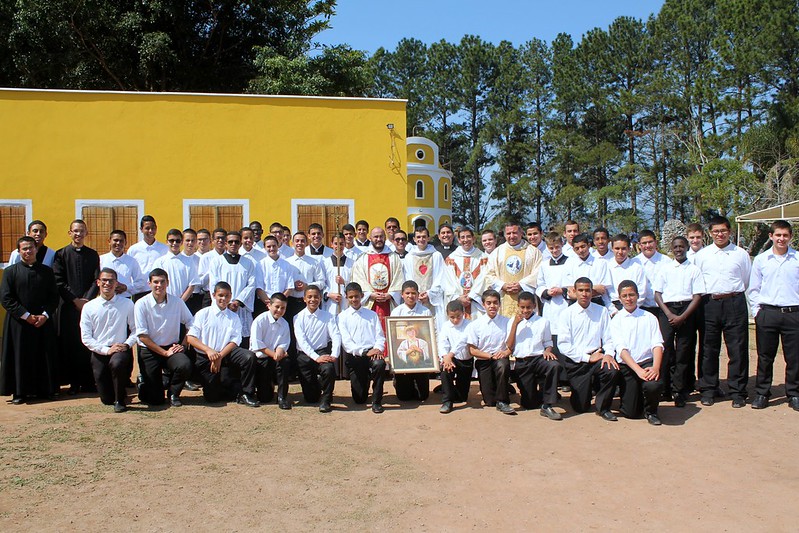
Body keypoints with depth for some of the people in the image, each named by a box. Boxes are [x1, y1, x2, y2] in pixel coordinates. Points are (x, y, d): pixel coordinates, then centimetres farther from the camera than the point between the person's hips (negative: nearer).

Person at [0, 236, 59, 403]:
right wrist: (26, 315, -12)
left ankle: (44, 389, 15)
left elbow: (54, 297, 7)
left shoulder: (47, 271, 8)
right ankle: (20, 392, 10)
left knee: (44, 356, 5)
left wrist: (45, 315, -9)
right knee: (20, 356, 1)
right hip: (19, 323, -2)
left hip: (43, 322, 2)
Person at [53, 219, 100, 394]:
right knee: (70, 344, 0)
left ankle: (88, 382, 5)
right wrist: (75, 300, -9)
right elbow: (59, 282, -1)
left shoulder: (92, 255, 10)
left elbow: (96, 280, 5)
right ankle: (74, 383, 6)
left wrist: (87, 299, -9)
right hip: (69, 306, -1)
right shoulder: (61, 254, 5)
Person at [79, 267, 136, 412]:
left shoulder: (127, 304, 2)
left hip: (121, 351, -2)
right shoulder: (89, 308, 2)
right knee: (107, 399, 1)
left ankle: (120, 401, -15)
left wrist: (127, 344, -16)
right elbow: (86, 338, -2)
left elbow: (136, 330, 1)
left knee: (117, 363, -40)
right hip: (99, 353, 2)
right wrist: (106, 350, -13)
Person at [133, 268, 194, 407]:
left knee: (185, 365, -32)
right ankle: (143, 383, 33)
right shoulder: (141, 304, -10)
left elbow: (191, 324, 8)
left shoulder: (177, 302, -2)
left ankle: (173, 393, 1)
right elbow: (142, 336, -11)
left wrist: (182, 344, -6)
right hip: (149, 350, -2)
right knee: (155, 400, -5)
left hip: (172, 348, 2)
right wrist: (164, 352, -13)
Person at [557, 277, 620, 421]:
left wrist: (608, 354, -17)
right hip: (575, 361, -1)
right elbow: (563, 345, -8)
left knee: (612, 370, -32)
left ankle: (603, 407, -7)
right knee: (581, 407, -2)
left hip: (596, 356, 2)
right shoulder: (567, 314, -1)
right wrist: (587, 358, -13)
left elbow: (608, 339, 4)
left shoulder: (602, 312, 5)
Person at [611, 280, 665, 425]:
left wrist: (655, 367, -21)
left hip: (647, 362, 0)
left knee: (655, 385, -33)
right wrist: (638, 370, -21)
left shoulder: (649, 318, 8)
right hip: (626, 366, 0)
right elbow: (621, 349, -7)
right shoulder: (616, 320, 5)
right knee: (631, 413, -7)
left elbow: (657, 345, -2)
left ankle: (650, 411, 2)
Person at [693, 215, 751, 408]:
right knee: (710, 349, 6)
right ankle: (708, 390, 15)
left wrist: (735, 294, 13)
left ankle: (738, 392, 9)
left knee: (738, 349, 0)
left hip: (735, 303, -1)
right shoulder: (701, 255, 9)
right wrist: (708, 295, 11)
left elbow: (748, 281, 12)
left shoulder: (741, 254, 6)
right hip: (710, 304, 1)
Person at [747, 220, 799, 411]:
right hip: (767, 314, 1)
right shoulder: (760, 260, 8)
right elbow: (754, 289, 11)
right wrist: (756, 311, 3)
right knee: (765, 357, 6)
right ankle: (761, 393, 15)